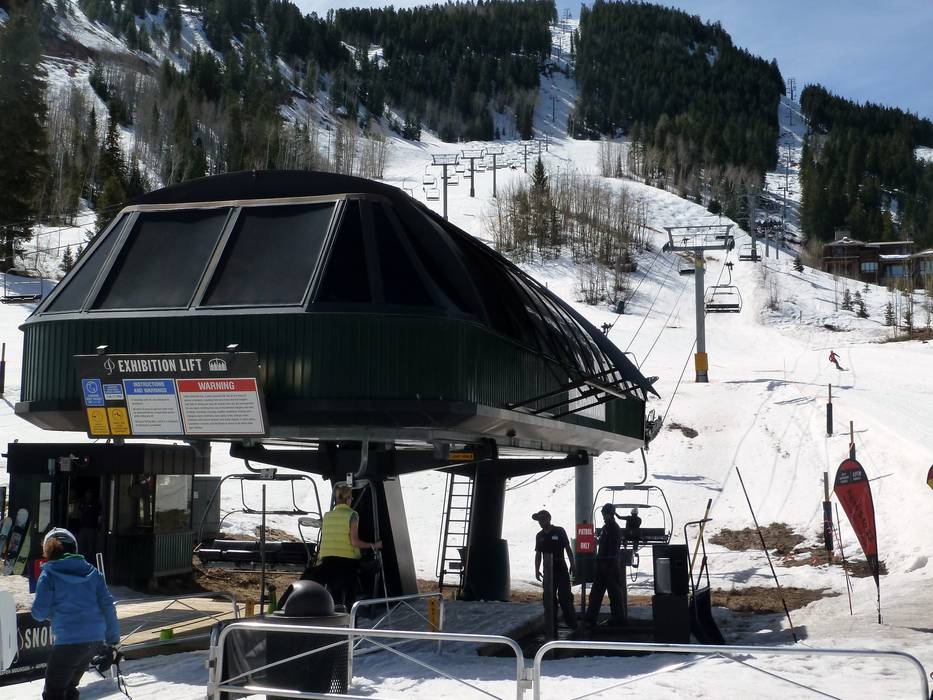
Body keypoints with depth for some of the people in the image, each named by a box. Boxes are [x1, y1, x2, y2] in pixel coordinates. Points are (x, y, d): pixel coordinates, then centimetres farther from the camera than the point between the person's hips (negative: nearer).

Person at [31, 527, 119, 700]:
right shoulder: (92, 572, 10)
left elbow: (39, 612, -6)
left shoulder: (49, 574, -3)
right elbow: (108, 606, 8)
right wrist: (113, 639, 14)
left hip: (68, 640, -6)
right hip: (97, 639, 6)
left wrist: (52, 612, 18)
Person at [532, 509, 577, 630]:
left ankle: (571, 622, 3)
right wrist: (537, 570, 3)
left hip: (561, 569, -4)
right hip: (548, 571, 4)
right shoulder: (539, 536, 9)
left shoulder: (559, 531, -2)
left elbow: (568, 549, 0)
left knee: (565, 597, -5)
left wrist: (572, 565, -4)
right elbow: (538, 554, 12)